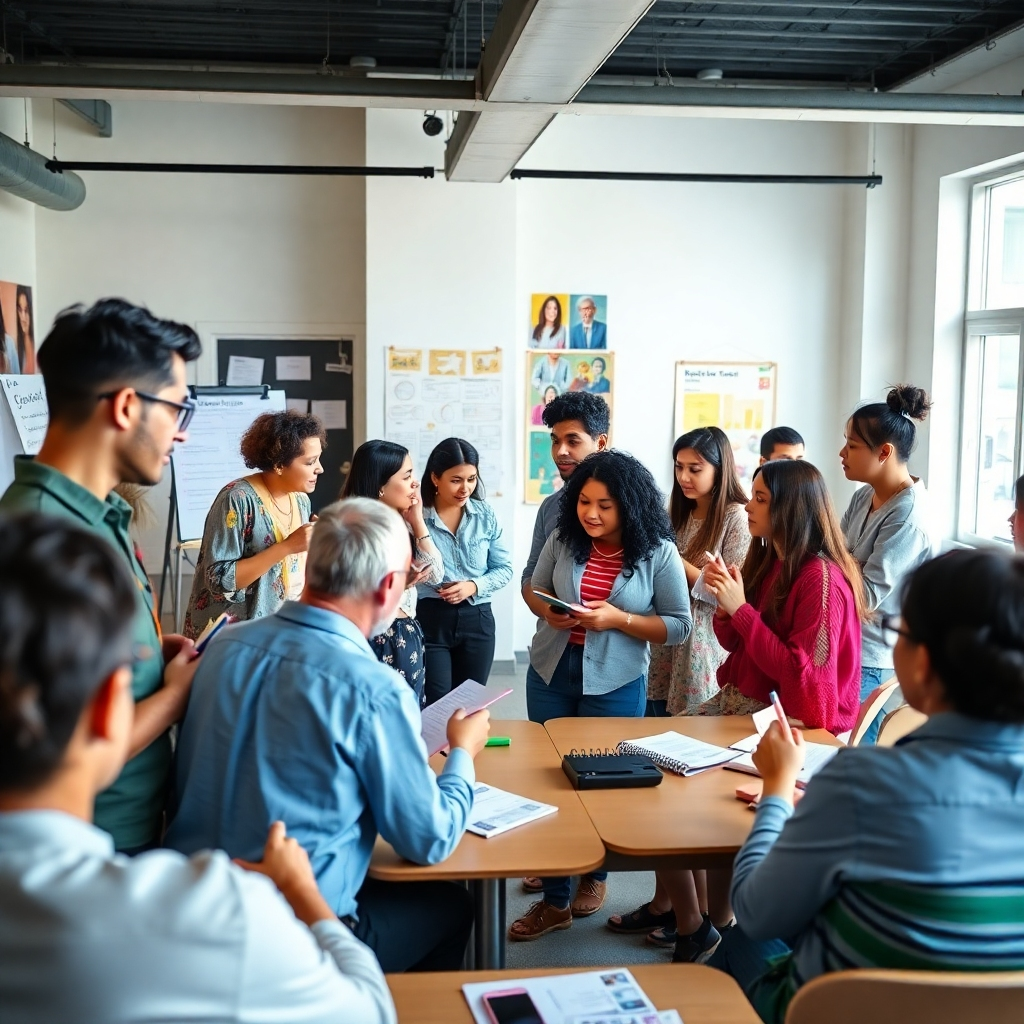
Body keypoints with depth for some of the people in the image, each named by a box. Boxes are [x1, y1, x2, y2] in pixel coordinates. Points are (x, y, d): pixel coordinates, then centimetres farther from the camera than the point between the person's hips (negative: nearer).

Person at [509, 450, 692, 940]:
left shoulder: (658, 553, -10)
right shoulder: (564, 540, -3)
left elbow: (678, 626, -8)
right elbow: (534, 587, 11)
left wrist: (619, 619, -21)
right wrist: (549, 610, -12)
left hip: (614, 683, -3)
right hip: (551, 673, 3)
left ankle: (595, 876, 38)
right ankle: (554, 900, 17)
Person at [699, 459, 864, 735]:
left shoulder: (821, 577, -19)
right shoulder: (767, 560, 5)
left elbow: (801, 674, -23)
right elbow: (733, 643, 12)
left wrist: (740, 610, -24)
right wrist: (724, 602, -9)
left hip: (790, 715, -7)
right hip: (741, 696, 7)